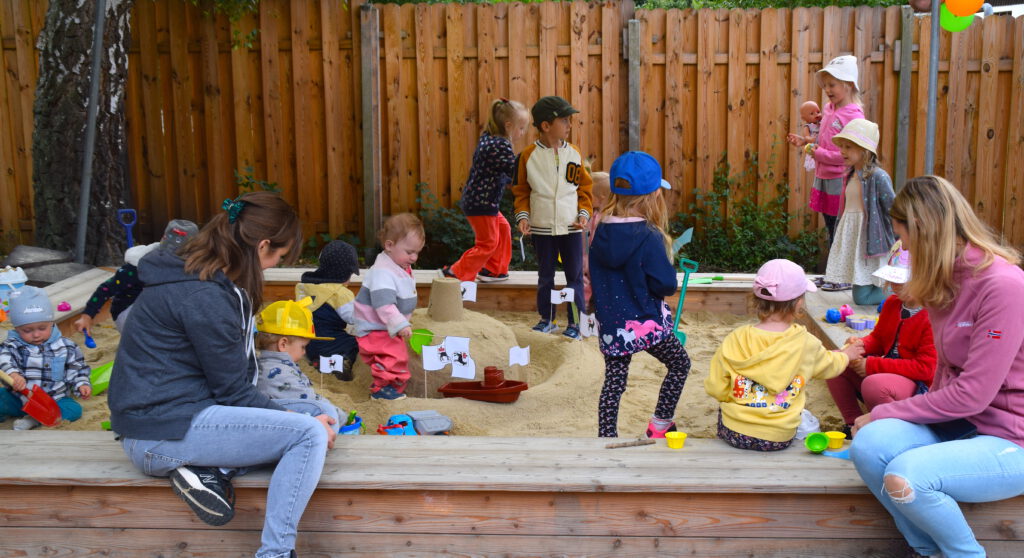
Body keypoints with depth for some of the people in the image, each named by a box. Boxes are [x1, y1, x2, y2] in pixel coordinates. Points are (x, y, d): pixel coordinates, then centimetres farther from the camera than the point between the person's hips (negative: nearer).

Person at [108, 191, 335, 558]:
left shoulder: (195, 274, 8)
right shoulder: (204, 297, -21)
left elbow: (230, 376, 14)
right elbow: (233, 390, -14)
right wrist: (304, 421, -3)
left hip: (163, 414, 10)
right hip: (164, 432, -10)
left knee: (299, 425, 10)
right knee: (310, 435, -17)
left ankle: (208, 469, -3)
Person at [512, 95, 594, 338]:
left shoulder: (574, 153, 0)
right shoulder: (529, 155, -5)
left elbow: (584, 187, 7)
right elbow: (521, 190, 3)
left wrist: (584, 213, -5)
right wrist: (522, 215, -9)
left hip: (571, 226, 1)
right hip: (542, 227, -1)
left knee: (575, 275, 5)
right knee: (545, 275, 13)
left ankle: (575, 322, 17)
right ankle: (546, 319, 27)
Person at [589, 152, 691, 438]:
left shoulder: (601, 232, -3)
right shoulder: (649, 237, -19)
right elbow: (666, 285, -18)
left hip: (612, 325, 4)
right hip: (648, 323, -4)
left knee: (613, 383, 14)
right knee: (680, 364, 20)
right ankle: (660, 425, 25)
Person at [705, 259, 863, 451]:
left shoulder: (735, 340, -12)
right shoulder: (807, 343, -9)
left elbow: (715, 389, -6)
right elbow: (830, 366, 13)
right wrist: (846, 354, 37)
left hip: (734, 433, 0)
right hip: (780, 438, 0)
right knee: (810, 421, 31)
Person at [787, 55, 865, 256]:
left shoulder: (854, 116, -15)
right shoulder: (828, 108, 9)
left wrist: (818, 153, -17)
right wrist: (806, 143, 5)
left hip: (840, 181, -8)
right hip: (823, 179, 8)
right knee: (831, 232, 17)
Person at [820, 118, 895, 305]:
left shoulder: (878, 177, -14)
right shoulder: (850, 176, 10)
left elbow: (893, 210, -11)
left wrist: (898, 244, -8)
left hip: (870, 240, -8)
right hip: (850, 237, 8)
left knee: (862, 298, -8)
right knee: (859, 294, 8)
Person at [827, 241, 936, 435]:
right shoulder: (892, 303, 7)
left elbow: (926, 368, -25)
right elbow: (878, 339, 20)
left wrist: (873, 365, -23)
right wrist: (861, 344, -6)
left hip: (919, 386, -9)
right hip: (886, 373, 9)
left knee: (874, 385, -37)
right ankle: (853, 423, 5)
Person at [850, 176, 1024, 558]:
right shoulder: (946, 280, 8)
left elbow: (972, 394, -21)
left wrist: (883, 414, -13)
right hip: (959, 422, 7)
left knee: (905, 476, -31)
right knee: (869, 444, -20)